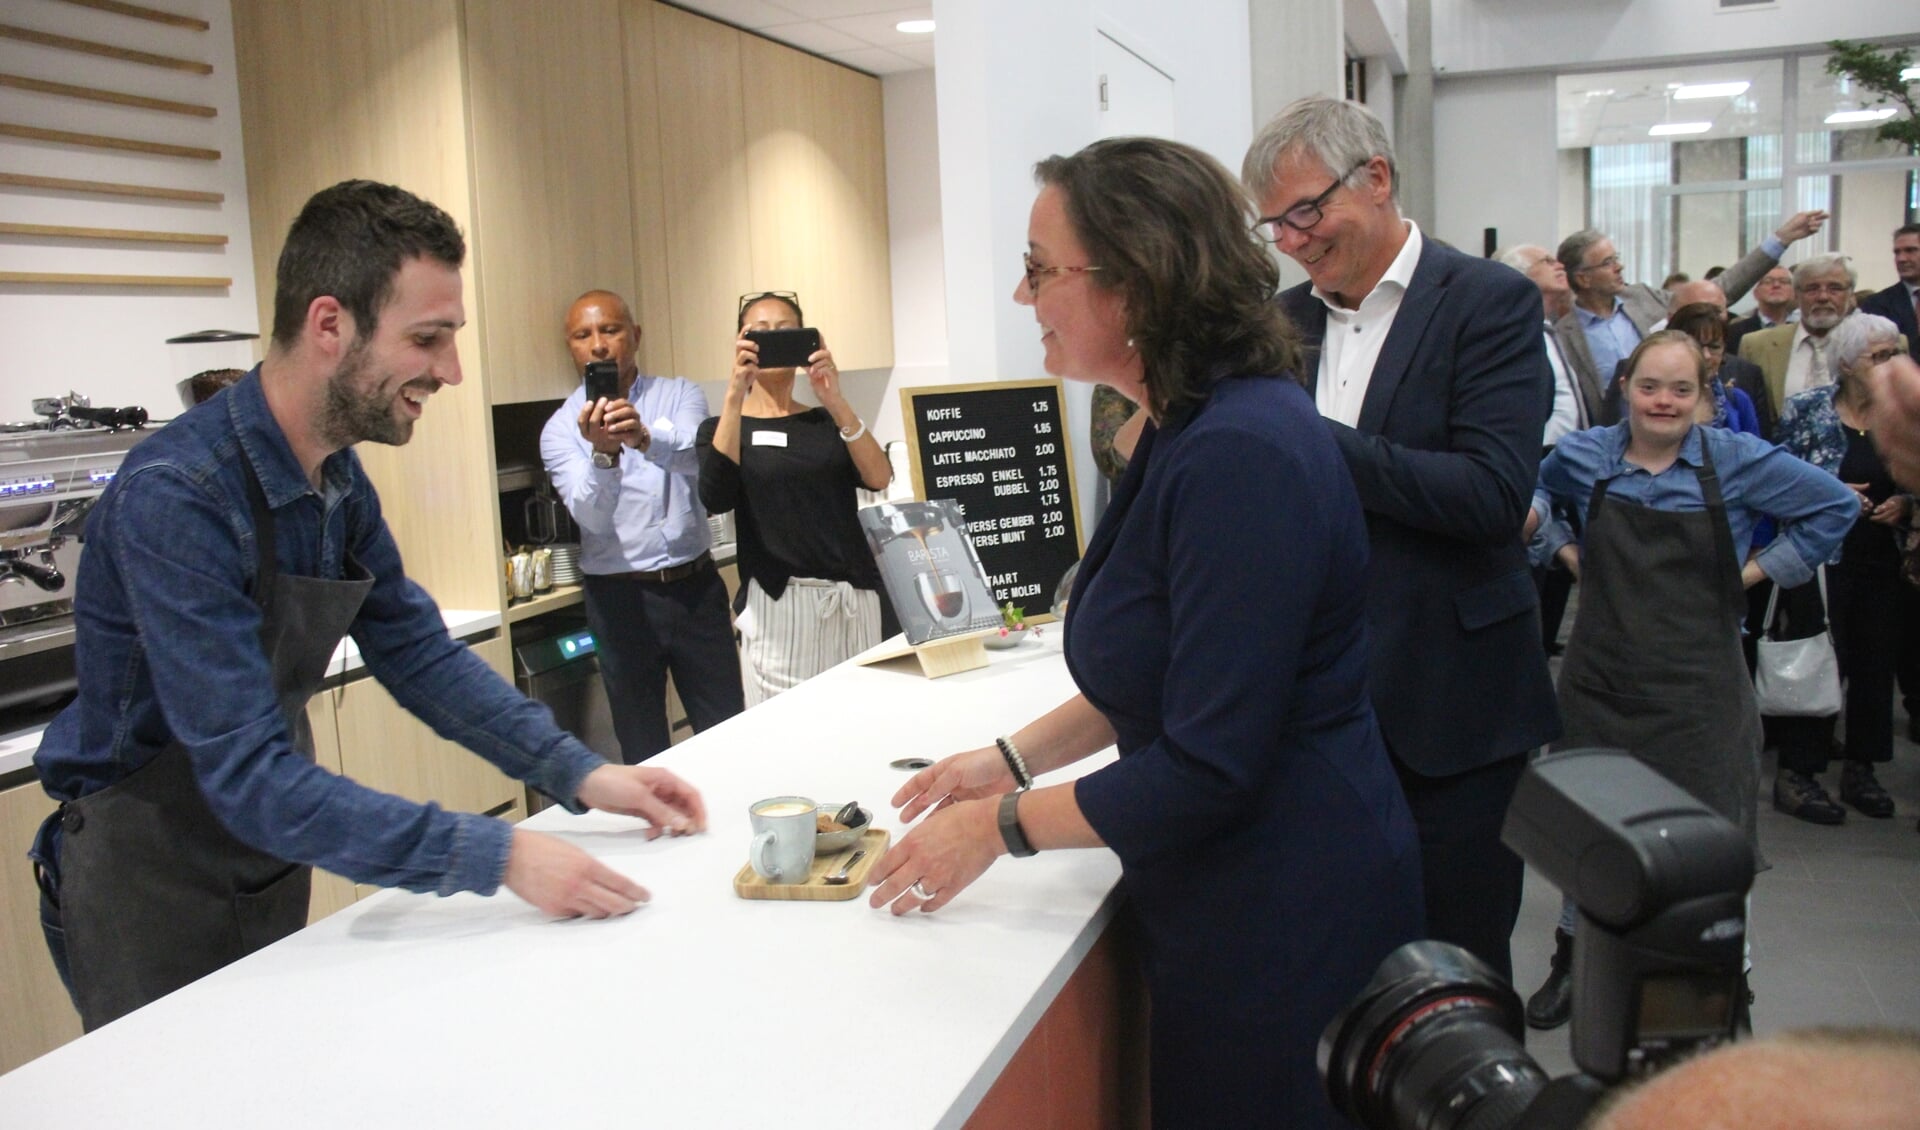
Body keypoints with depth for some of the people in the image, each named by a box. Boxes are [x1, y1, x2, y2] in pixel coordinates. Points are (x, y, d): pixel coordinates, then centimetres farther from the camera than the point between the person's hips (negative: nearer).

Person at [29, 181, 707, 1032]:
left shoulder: (340, 478, -4)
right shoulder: (173, 498, -30)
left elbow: (418, 655, 2)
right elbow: (250, 778, -33)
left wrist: (579, 775, -9)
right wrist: (498, 857, -37)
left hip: (271, 865, 8)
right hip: (147, 890, -7)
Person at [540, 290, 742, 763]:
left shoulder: (680, 394, 3)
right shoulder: (561, 428, 0)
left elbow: (694, 456, -19)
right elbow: (592, 517, -16)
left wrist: (645, 439, -41)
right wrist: (603, 452, -36)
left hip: (696, 585, 1)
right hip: (621, 597, -1)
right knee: (644, 750, 9)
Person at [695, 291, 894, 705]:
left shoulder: (828, 421, 12)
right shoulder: (722, 427, 5)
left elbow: (879, 478, -7)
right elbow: (716, 498, -16)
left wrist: (835, 400, -19)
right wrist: (734, 394, -21)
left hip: (857, 601, 3)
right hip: (777, 607, -3)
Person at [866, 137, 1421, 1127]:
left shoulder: (1241, 458, -27)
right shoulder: (1187, 432, 5)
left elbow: (1209, 769, -26)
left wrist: (1000, 824, -15)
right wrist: (1014, 757, 8)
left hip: (1287, 924, -9)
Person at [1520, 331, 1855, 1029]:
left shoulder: (1737, 460, -3)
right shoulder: (1585, 456, 1)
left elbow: (1836, 506, 6)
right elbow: (1536, 489, 22)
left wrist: (1761, 569, -1)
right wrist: (1562, 547, 6)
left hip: (1698, 689, -1)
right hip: (1600, 678, 1)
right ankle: (1572, 965, 27)